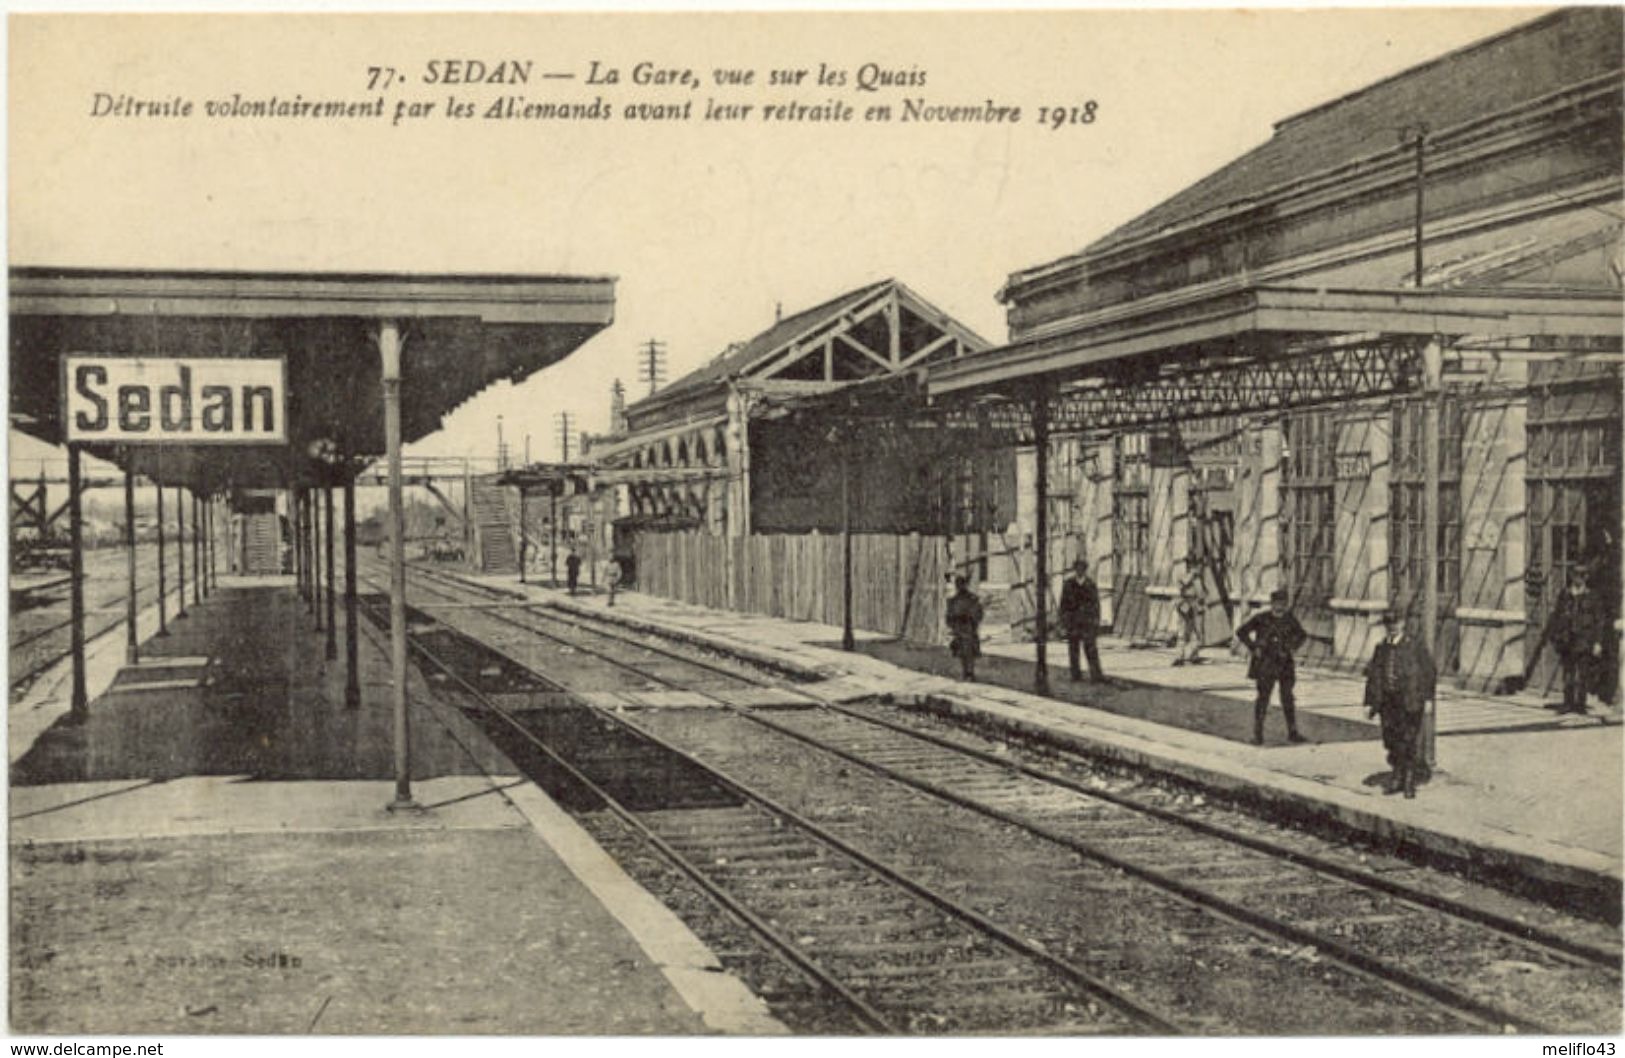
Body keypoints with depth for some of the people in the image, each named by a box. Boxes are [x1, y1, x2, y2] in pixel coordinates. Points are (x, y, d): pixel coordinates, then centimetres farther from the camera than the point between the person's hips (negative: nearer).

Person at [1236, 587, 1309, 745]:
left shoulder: (1289, 619, 3)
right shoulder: (1261, 619, -8)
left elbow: (1301, 635, 20)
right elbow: (1241, 633, -5)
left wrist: (1292, 646, 4)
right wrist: (1254, 649, -9)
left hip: (1284, 663, 4)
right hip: (1265, 663, -4)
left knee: (1288, 698, 5)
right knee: (1263, 697, -3)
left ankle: (1292, 733, 12)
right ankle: (1258, 734, 3)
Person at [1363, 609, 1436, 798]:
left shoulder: (1414, 646, -3)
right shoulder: (1381, 648, 9)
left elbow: (1429, 672, -2)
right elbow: (1373, 676, 12)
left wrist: (1427, 698, -6)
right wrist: (1369, 702, 8)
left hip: (1410, 702, -4)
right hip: (1387, 701, 4)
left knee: (1410, 742, -1)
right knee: (1391, 740, 9)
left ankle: (1410, 782, 9)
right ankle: (1396, 777, 25)